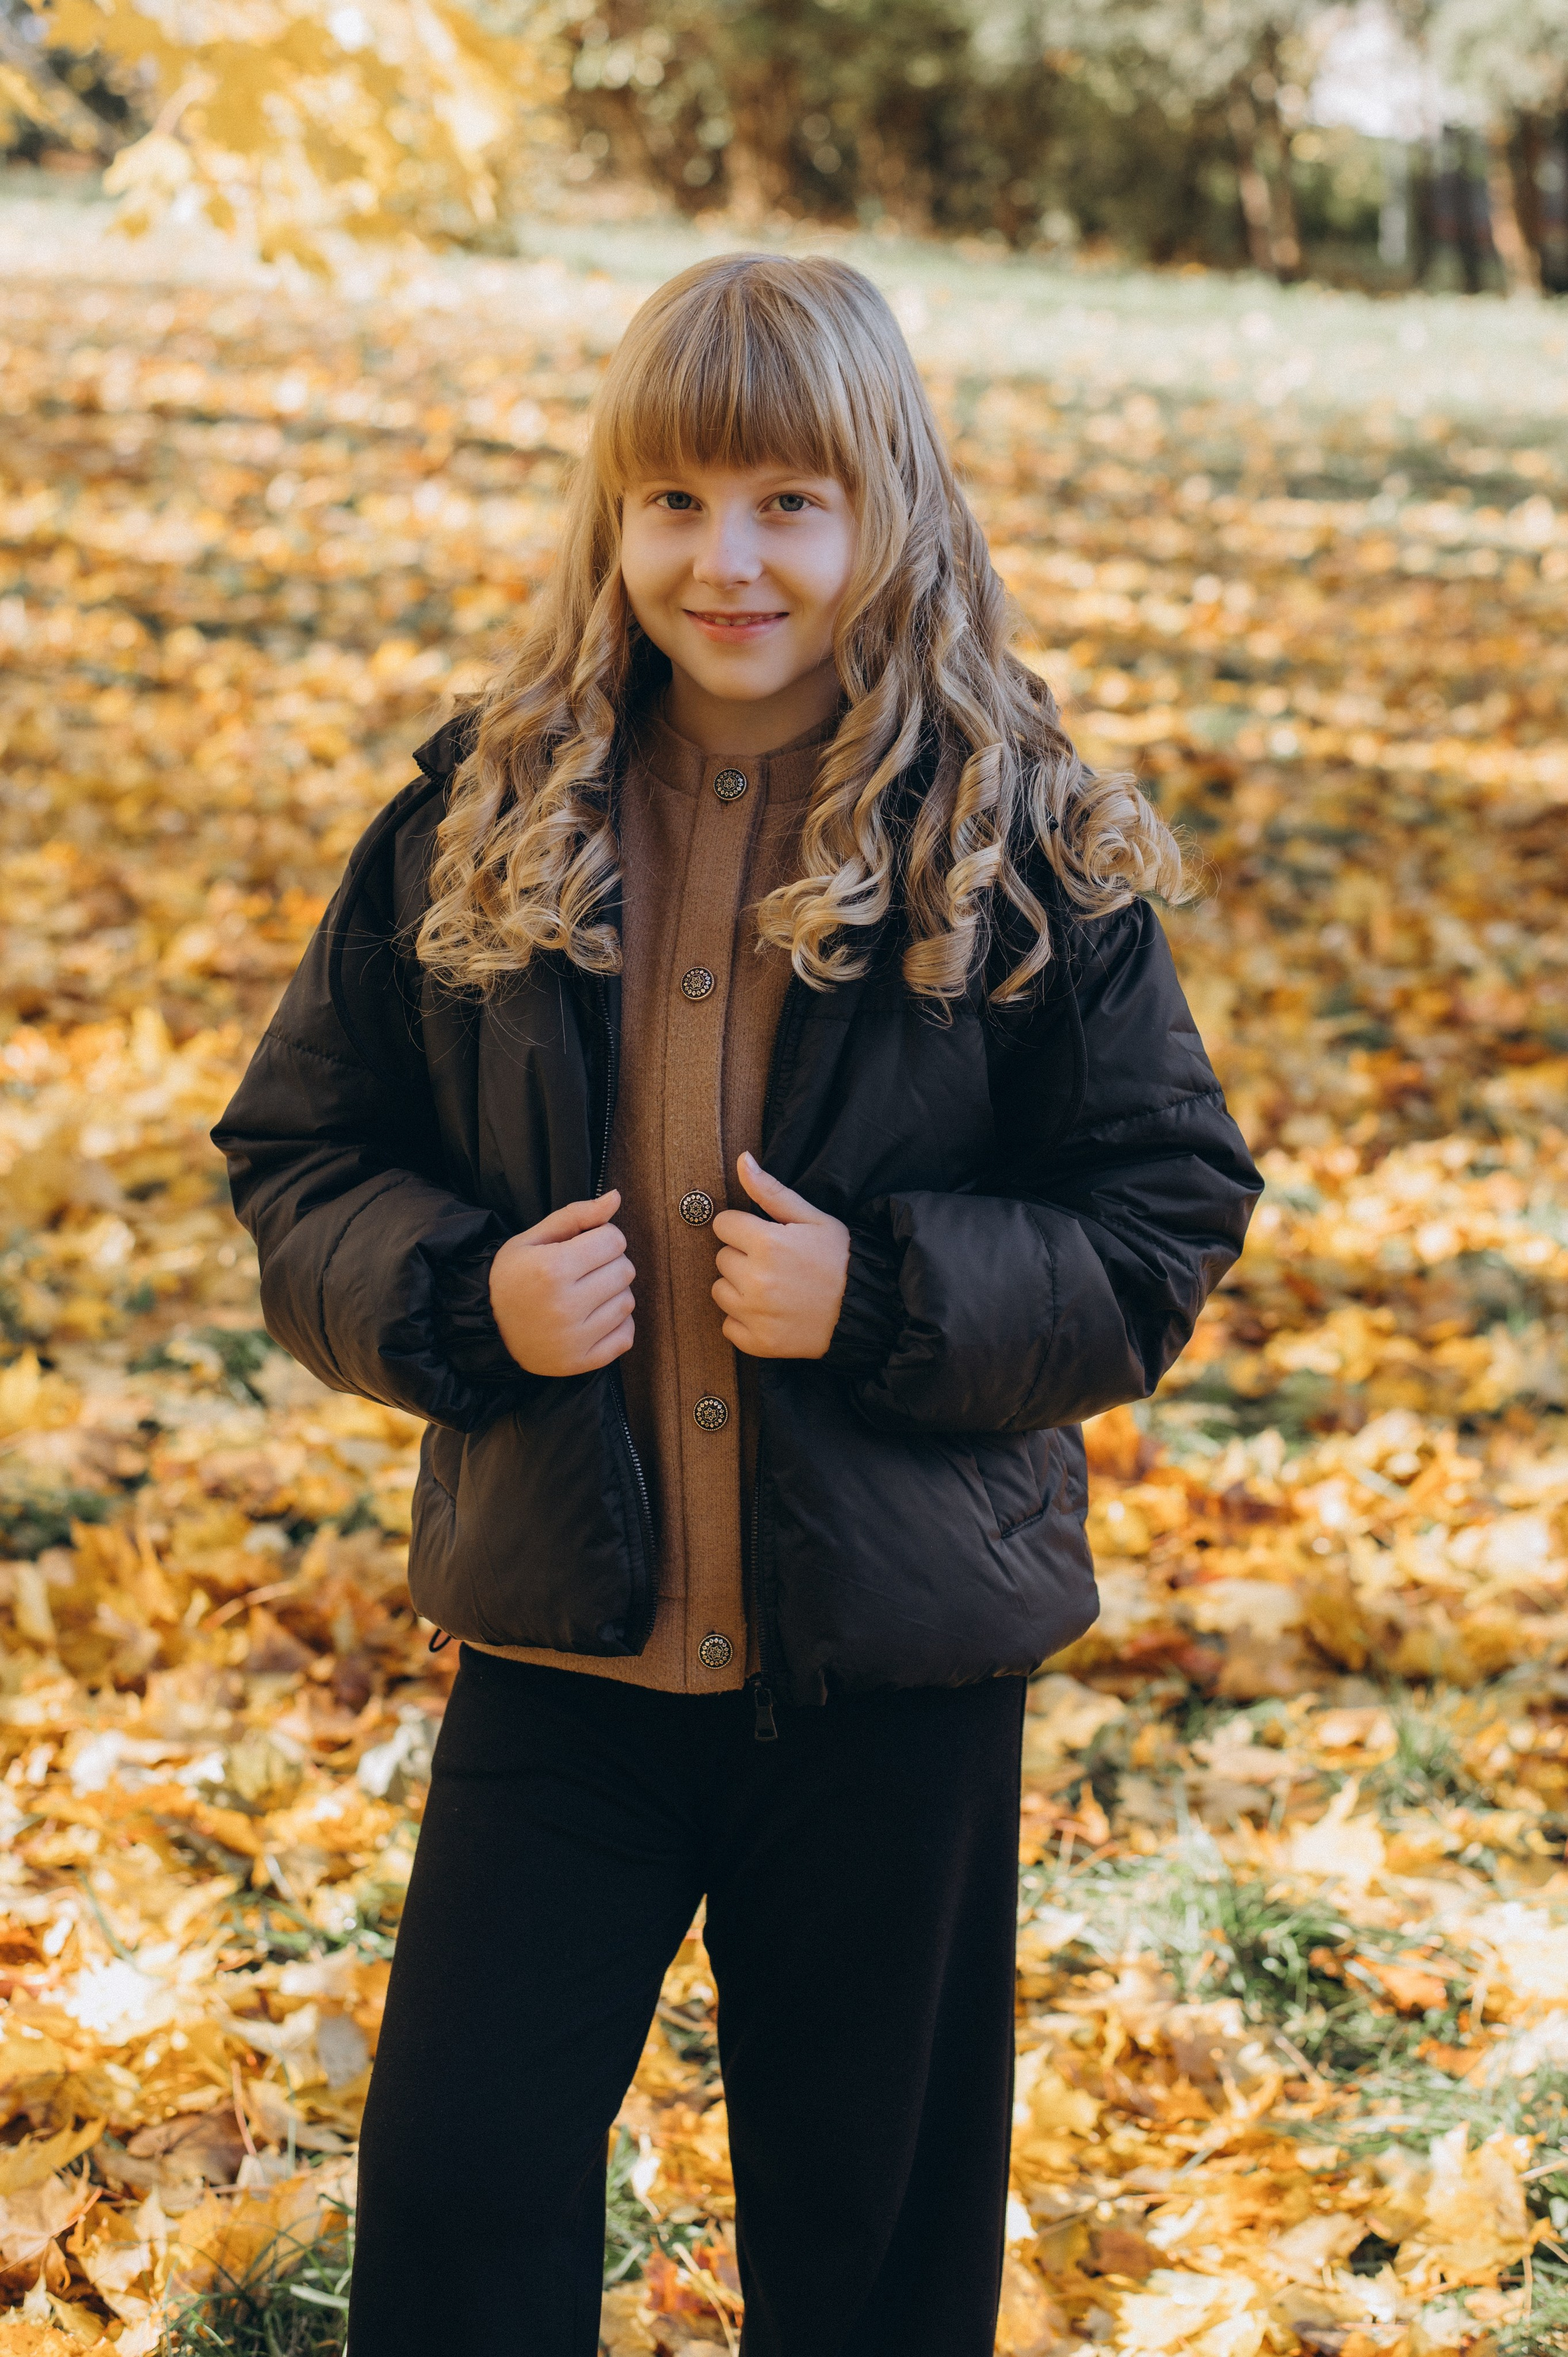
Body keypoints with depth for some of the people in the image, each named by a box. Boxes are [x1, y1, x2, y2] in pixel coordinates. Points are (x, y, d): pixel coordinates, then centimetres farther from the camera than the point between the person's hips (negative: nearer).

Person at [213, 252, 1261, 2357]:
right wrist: (462, 1297, -14)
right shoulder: (484, 820, -1)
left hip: (895, 1666, -1)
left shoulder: (1023, 851, -7)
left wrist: (883, 1295, -19)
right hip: (563, 1638, 1)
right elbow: (297, 1162, 6)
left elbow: (1167, 1226, -4)